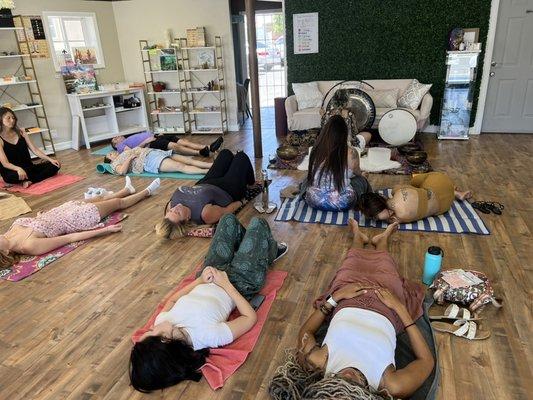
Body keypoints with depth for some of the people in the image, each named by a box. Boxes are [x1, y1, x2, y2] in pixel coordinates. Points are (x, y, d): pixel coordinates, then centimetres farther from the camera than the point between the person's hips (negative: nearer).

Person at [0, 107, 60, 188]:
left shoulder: (21, 132, 5)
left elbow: (35, 149, 4)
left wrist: (50, 159, -11)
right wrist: (18, 169, -39)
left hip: (28, 168, 5)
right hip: (12, 171, -5)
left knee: (55, 166, -13)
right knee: (15, 176, -41)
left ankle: (29, 181, -24)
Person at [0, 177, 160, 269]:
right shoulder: (28, 245, -36)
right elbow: (70, 238, -31)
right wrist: (105, 230, -26)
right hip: (77, 218, -7)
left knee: (100, 198, 31)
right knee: (119, 202, 16)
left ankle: (128, 189, 62)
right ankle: (147, 191, 45)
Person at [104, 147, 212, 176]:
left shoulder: (124, 153, 36)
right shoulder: (115, 163, 16)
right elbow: (122, 171, -6)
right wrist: (130, 158, -3)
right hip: (149, 160, -7)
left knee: (189, 160, -13)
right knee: (180, 166, -28)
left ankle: (213, 165, -24)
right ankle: (208, 172, -43)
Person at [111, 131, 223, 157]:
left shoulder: (130, 138, 41)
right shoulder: (121, 145, 18)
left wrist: (155, 136, 11)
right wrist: (145, 141, -10)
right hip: (150, 145, -7)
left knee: (182, 141, -18)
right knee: (174, 146, -33)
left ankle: (209, 147, -35)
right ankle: (200, 153, -50)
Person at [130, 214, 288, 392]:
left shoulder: (161, 321, -27)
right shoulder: (210, 336, -42)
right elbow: (250, 317, -27)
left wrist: (200, 280, -13)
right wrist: (225, 283, -24)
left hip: (208, 276, 4)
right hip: (240, 282, -4)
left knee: (229, 219, 15)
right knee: (257, 222, 6)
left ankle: (264, 247, 49)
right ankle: (272, 252, 45)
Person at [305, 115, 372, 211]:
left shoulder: (315, 150, -7)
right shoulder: (351, 153, -15)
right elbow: (358, 173, 6)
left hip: (314, 202, 2)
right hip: (342, 204, -2)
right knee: (361, 180, 25)